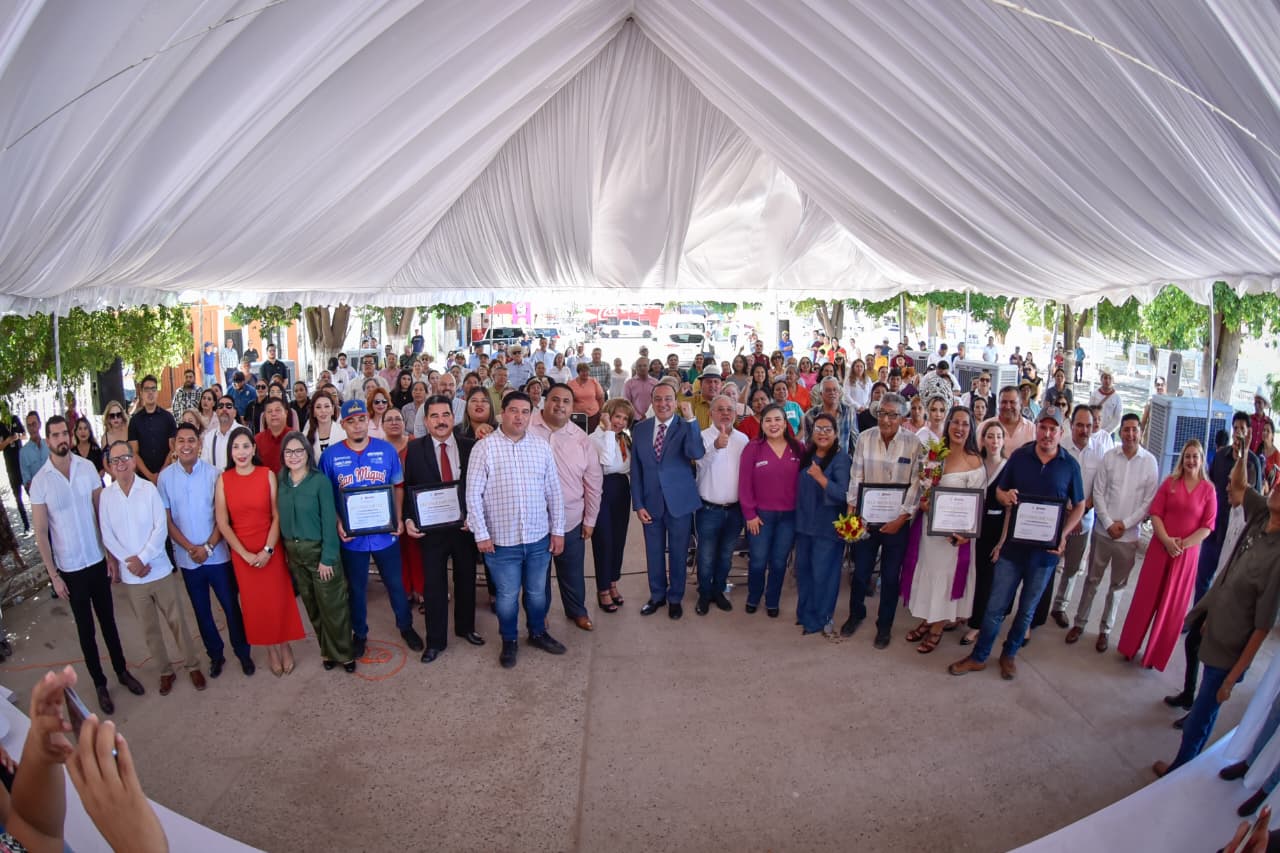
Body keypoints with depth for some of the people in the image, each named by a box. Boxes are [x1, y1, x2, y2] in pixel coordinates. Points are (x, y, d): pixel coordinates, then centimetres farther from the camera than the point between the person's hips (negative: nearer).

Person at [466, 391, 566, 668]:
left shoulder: (541, 446, 2)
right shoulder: (484, 447, -8)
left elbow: (554, 492, 5)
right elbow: (473, 494, -7)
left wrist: (557, 530, 4)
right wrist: (481, 534, -10)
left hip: (539, 538, 3)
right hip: (502, 540, -3)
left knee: (538, 592, 17)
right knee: (507, 595, 12)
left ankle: (538, 633, 40)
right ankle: (509, 641, 34)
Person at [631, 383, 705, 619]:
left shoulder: (686, 427, -8)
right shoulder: (640, 429, 0)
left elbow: (696, 454, -28)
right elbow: (636, 469, 3)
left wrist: (691, 419, -33)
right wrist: (638, 504, -1)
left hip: (679, 502, -2)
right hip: (651, 502, 2)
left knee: (678, 554, 12)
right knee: (654, 553, 16)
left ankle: (675, 598, 32)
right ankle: (657, 595, 36)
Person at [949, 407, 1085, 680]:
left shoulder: (1070, 465, -4)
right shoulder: (1019, 456, -3)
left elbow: (1079, 506, 5)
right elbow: (1000, 490, 8)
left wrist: (1063, 535, -10)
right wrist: (1006, 497, -17)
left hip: (1045, 548, 0)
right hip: (1013, 543, 0)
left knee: (1027, 609, 16)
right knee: (996, 605, 4)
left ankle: (1009, 655, 35)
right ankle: (979, 657, 19)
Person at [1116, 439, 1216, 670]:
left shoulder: (1208, 490, -1)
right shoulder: (1170, 482, 1)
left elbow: (1208, 526, -4)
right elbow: (1155, 513, -2)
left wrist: (1183, 544, -16)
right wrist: (1167, 540, -14)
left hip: (1188, 553, 0)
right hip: (1160, 547, 1)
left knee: (1172, 605, 8)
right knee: (1146, 598, 7)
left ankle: (1156, 654, 22)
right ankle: (1131, 646, 21)